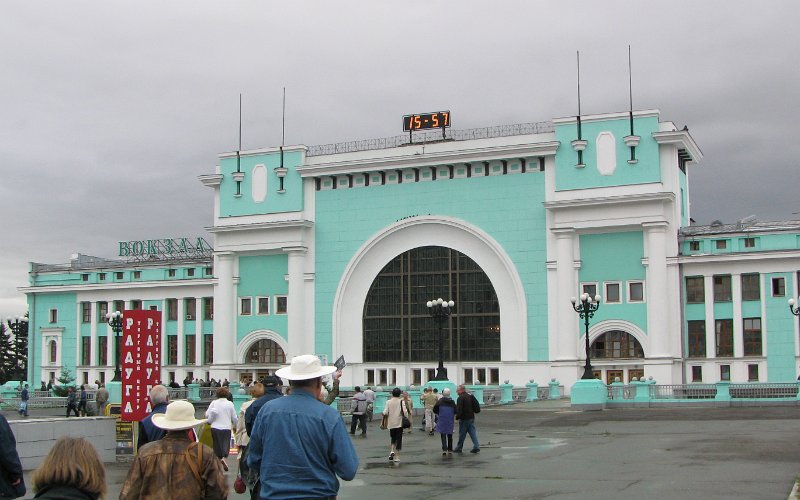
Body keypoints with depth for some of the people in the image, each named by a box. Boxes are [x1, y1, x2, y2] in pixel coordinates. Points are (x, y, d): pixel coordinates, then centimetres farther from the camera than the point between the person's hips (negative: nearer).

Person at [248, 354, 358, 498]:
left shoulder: (266, 410, -6)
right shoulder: (329, 416, -13)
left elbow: (253, 461, 3)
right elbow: (349, 471, -13)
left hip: (273, 494, 2)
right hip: (318, 494, -2)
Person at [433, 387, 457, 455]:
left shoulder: (439, 401, -7)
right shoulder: (452, 402, 0)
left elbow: (434, 411, -5)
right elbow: (455, 412, 0)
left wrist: (438, 414, 15)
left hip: (442, 420, -2)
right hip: (450, 421, 2)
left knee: (443, 435, 1)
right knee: (450, 435, 15)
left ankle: (444, 449, -13)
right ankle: (450, 449, 20)